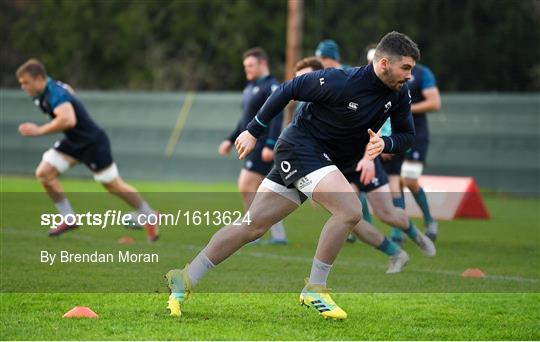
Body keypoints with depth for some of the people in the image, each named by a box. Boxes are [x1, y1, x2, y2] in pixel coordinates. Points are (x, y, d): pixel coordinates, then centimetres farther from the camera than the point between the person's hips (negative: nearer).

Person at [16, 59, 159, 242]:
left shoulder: (55, 95, -30)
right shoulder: (51, 88, -1)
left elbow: (68, 120, -48)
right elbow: (69, 91, 22)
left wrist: (39, 130, -41)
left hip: (92, 142, -9)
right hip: (73, 142, 9)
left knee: (113, 185, 3)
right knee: (44, 173, -4)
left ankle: (149, 216, 22)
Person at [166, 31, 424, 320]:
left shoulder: (398, 94, -2)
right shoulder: (340, 82, -22)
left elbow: (407, 136, 8)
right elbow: (289, 89, -11)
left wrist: (383, 143, -16)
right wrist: (254, 130, -6)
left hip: (327, 160, 7)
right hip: (301, 147, -7)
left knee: (253, 226, 5)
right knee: (350, 211, -25)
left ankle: (185, 279, 10)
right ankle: (314, 289, -13)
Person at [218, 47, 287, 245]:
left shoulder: (271, 87, -10)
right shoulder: (250, 88, 19)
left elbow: (277, 117, -20)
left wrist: (270, 145, -28)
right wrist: (231, 140, 22)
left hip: (262, 147, -10)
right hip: (253, 146, 10)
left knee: (246, 187, -13)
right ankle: (279, 235, 11)